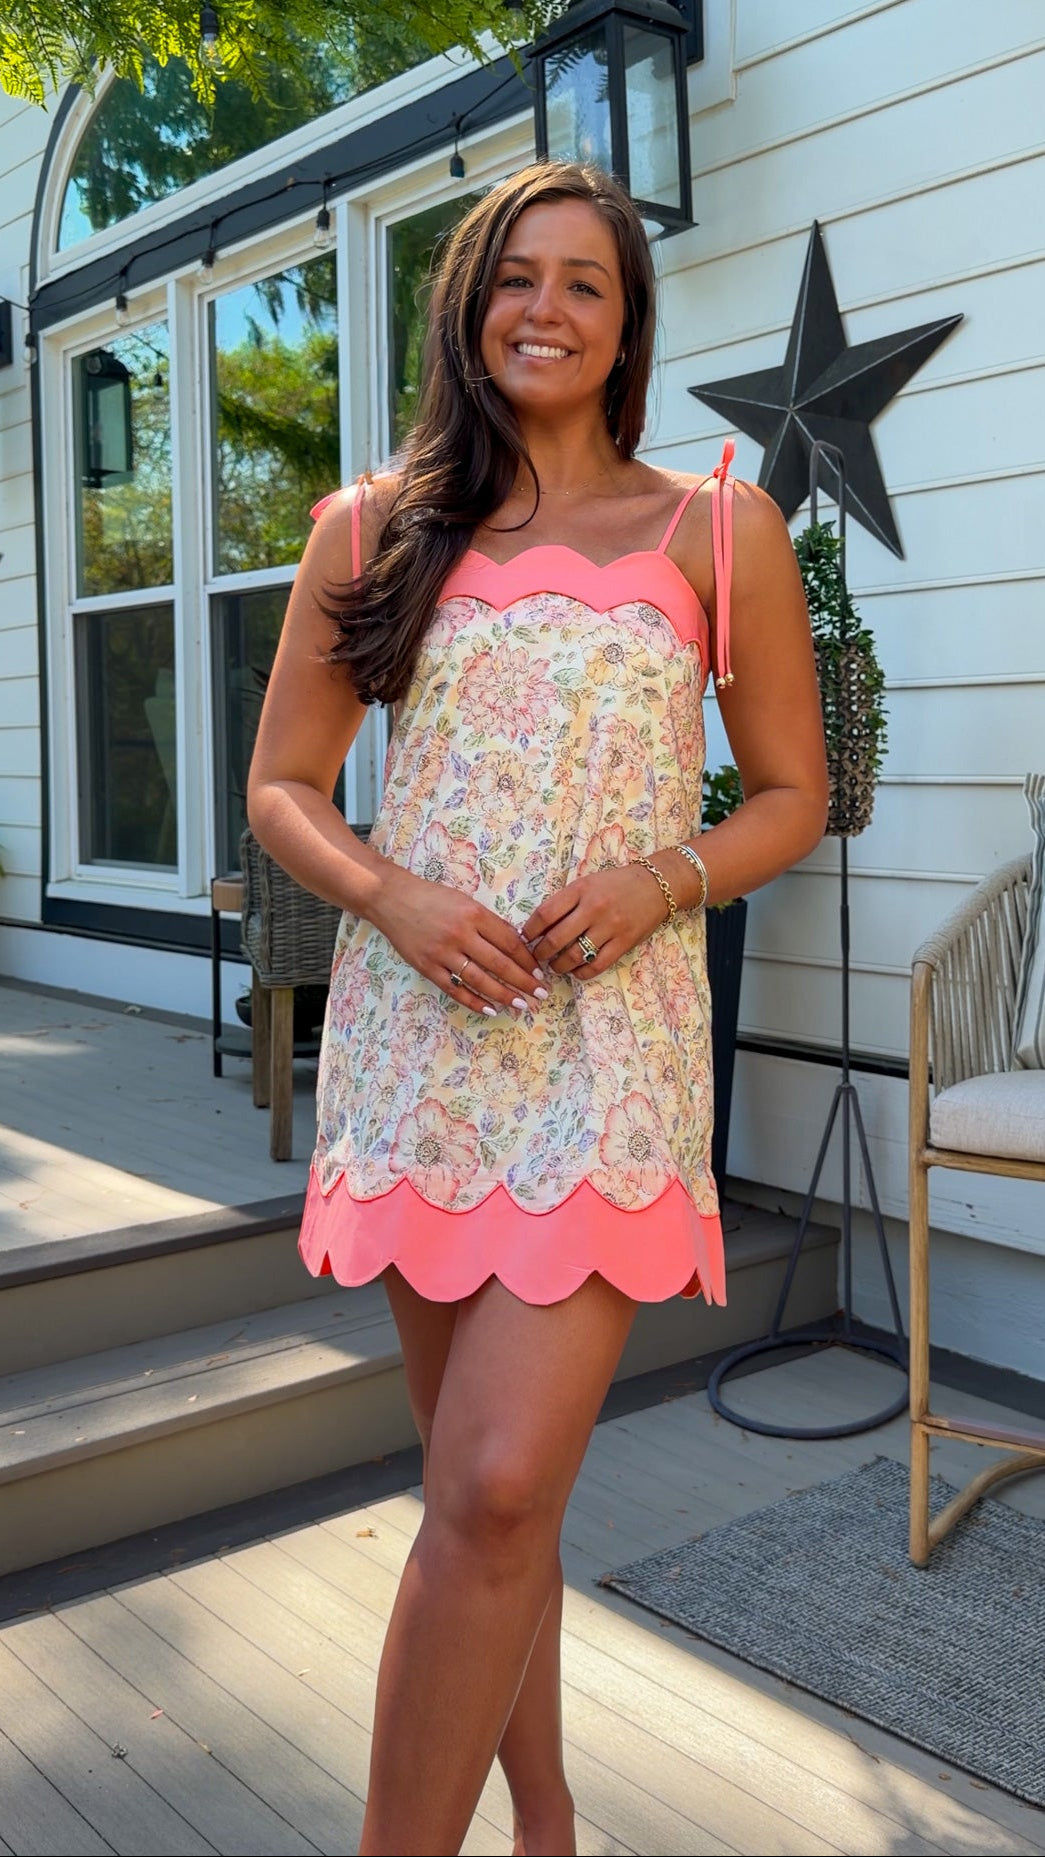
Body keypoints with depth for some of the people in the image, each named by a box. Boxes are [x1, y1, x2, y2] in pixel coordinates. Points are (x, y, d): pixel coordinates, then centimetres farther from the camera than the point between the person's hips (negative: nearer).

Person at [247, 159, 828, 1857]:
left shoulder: (720, 530, 6)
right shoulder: (372, 530, 9)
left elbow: (793, 794, 8)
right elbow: (283, 786, 10)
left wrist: (664, 876, -11)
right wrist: (389, 896, -10)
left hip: (612, 1038, -2)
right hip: (416, 1031, 2)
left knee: (498, 1488, -13)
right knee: (483, 1478, 13)